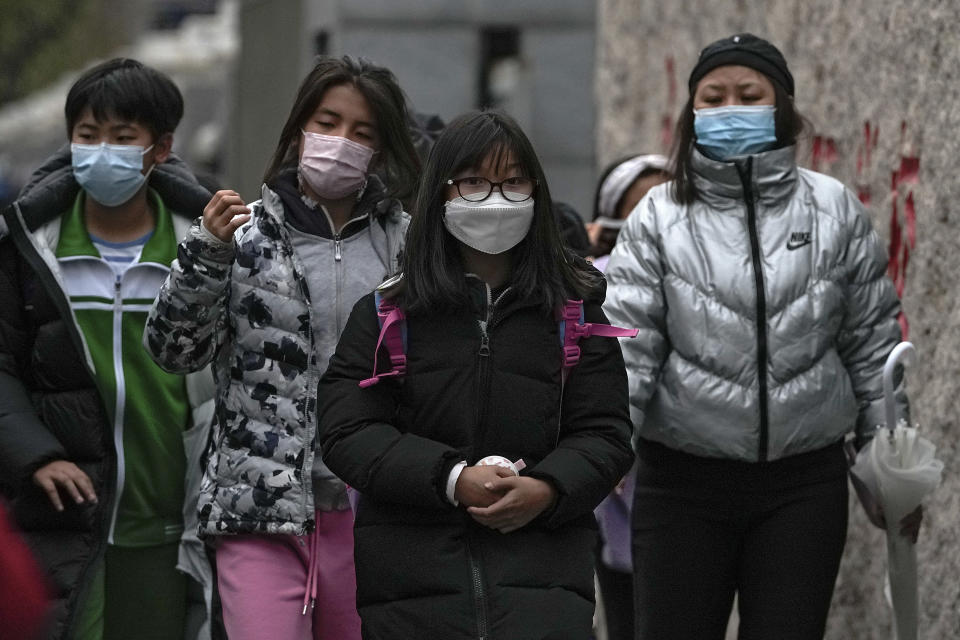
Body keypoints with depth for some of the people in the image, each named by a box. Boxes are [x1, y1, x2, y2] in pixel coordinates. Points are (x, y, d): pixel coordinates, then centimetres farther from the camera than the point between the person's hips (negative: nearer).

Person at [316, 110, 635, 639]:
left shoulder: (575, 310, 10)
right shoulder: (385, 313, 7)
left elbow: (605, 434, 6)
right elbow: (346, 433, -2)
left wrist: (547, 488, -15)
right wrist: (452, 479, -16)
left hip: (542, 569, 0)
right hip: (412, 571, 0)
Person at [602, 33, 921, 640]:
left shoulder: (833, 210, 5)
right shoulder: (659, 216, 1)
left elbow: (872, 343, 10)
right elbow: (627, 344, -7)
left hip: (805, 481, 1)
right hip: (684, 477, -1)